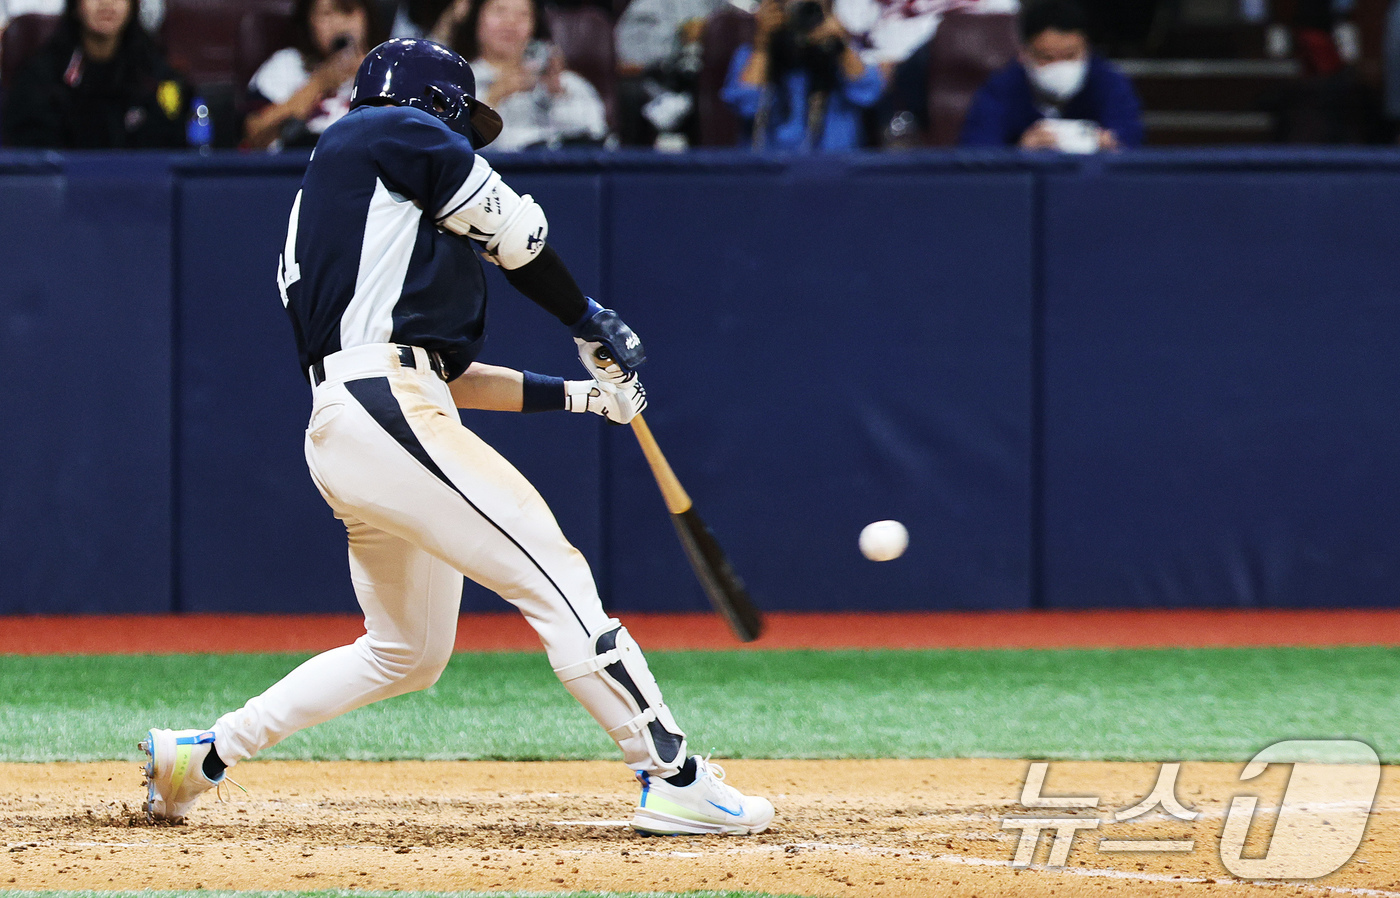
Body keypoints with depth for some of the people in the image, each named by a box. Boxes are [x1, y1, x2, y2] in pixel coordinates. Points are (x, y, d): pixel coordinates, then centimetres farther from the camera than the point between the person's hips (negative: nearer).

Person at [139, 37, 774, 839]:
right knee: (553, 575, -13)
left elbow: (452, 377, 27)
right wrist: (590, 322, 21)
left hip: (338, 435, 10)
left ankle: (201, 753, 22)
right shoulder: (392, 130, 6)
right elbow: (515, 232, 5)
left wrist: (579, 394, 23)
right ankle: (673, 779, -19)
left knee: (408, 653, 19)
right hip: (385, 408, -10)